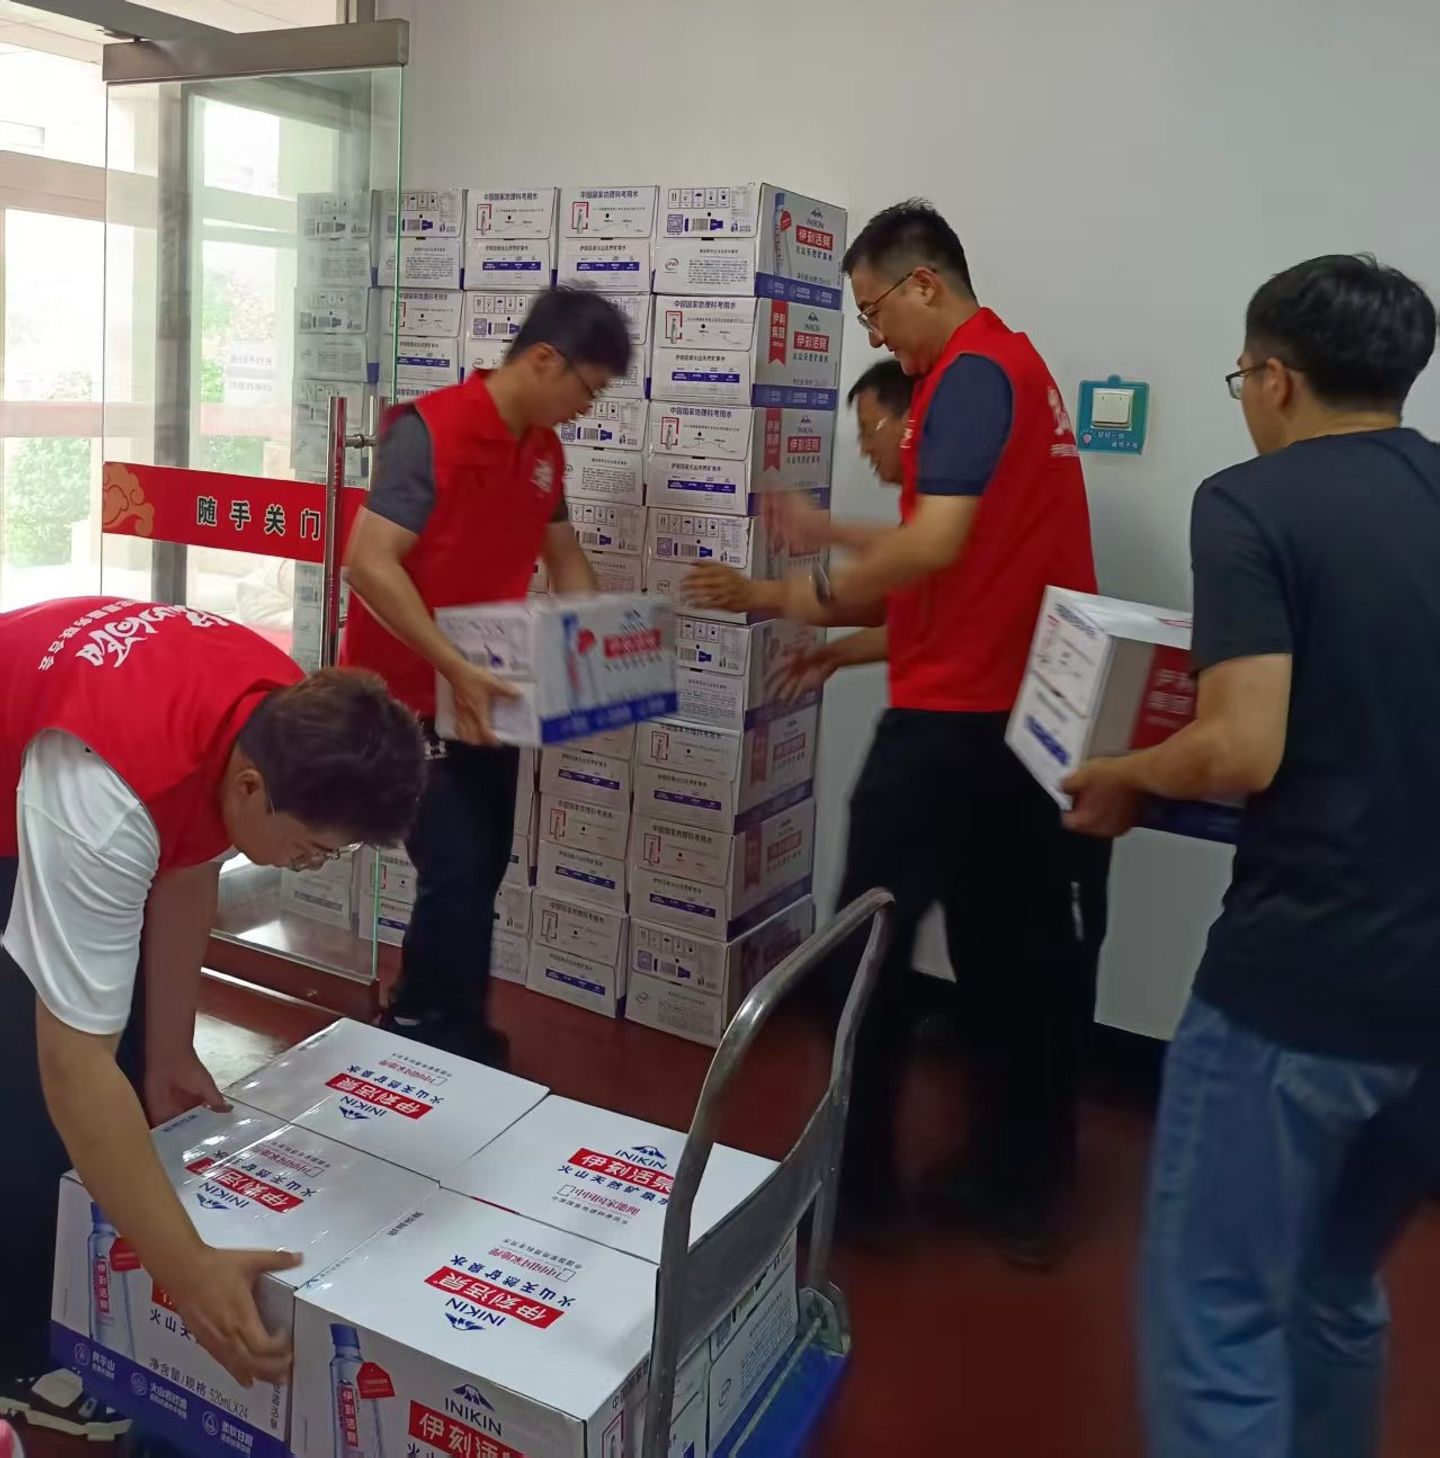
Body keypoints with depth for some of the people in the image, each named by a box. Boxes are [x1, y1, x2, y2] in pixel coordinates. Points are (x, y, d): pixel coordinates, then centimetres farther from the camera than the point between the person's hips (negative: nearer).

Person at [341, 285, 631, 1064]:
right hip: (409, 694, -8)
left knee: (481, 866, 13)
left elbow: (564, 559, 17)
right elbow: (369, 563, -27)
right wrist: (453, 667, -33)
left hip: (485, 692, 8)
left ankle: (421, 1028, 31)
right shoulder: (430, 430, -19)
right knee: (457, 871, -10)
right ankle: (452, 1048, 8)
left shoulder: (544, 449, 6)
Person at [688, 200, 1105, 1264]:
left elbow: (936, 544, -24)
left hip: (954, 712, -9)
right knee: (1019, 947, 11)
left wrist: (816, 597, -9)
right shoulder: (1017, 366, 19)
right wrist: (826, 534, 21)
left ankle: (852, 1177, 15)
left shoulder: (970, 373, -12)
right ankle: (1021, 1187, 21)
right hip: (1028, 707, 9)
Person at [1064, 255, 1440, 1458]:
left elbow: (1244, 751, -20)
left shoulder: (1252, 503, -9)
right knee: (1337, 1291, 25)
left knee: (1217, 1320, 4)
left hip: (1299, 980, -7)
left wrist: (1125, 781, -2)